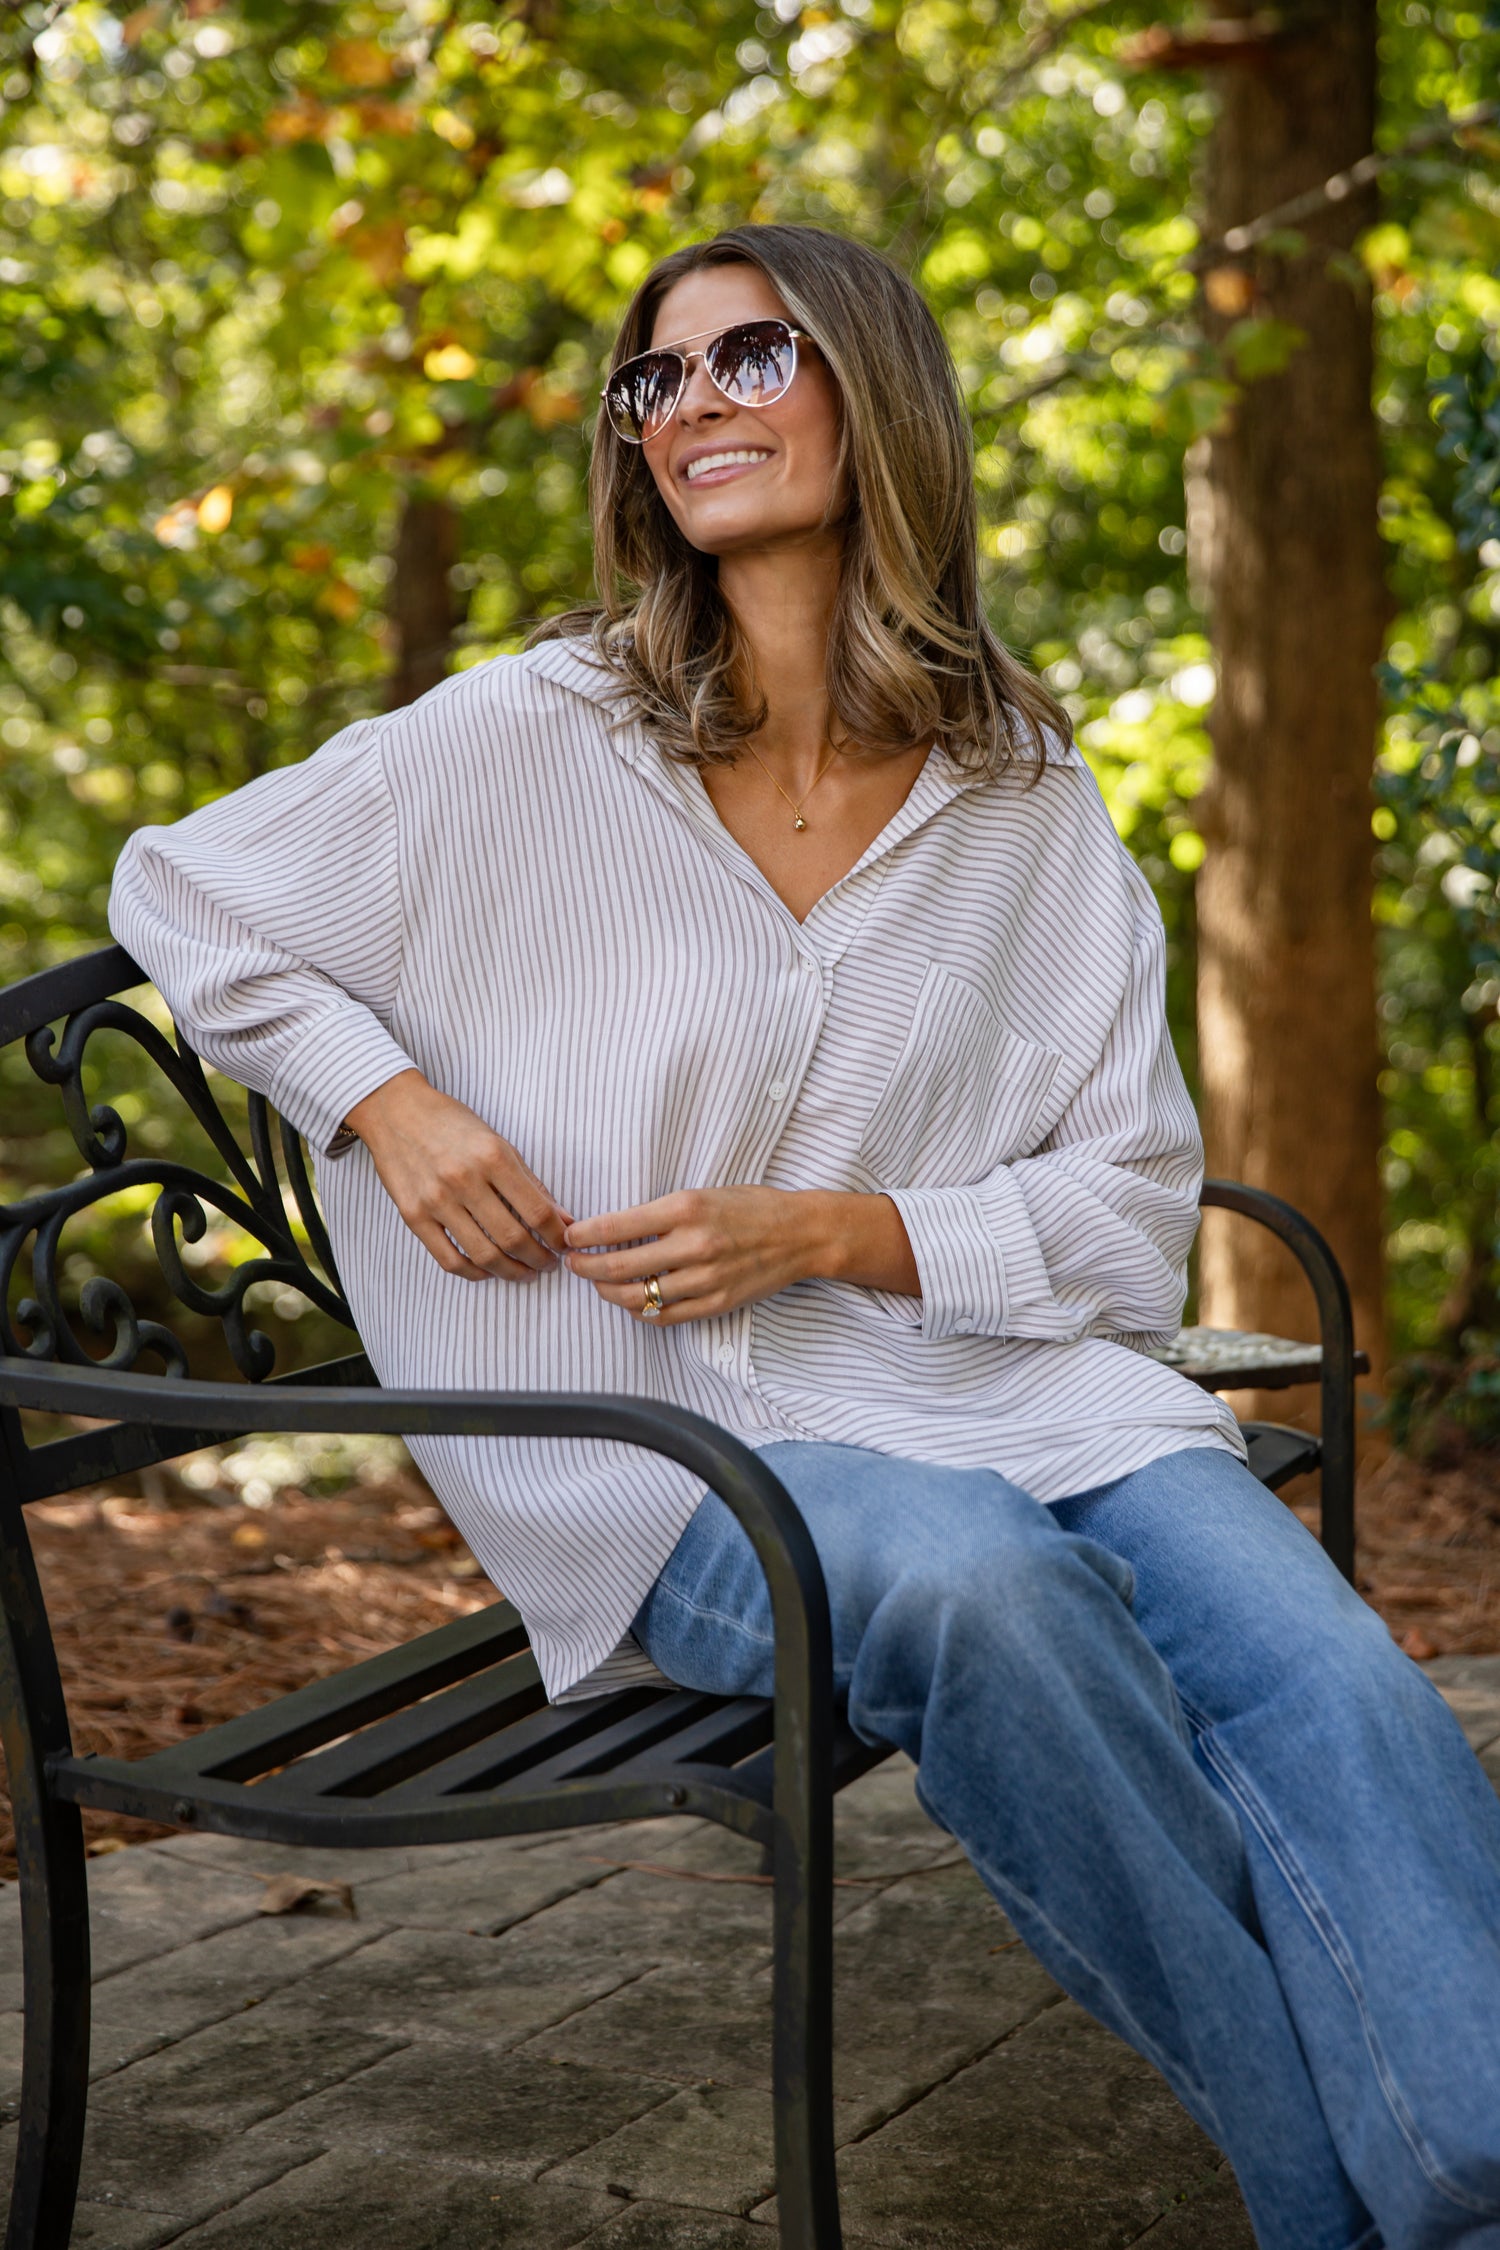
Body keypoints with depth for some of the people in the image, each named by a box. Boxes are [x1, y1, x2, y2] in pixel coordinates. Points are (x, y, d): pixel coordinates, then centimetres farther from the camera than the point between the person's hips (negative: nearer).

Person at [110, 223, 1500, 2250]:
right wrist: (393, 1106, -3)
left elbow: (1133, 1208, 7)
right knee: (973, 1576, -36)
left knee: (1330, 1676, -29)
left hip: (990, 1375, 3)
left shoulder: (1023, 796, 6)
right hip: (679, 1449, -2)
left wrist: (829, 1231, -9)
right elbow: (181, 894, 13)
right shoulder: (535, 738, 2)